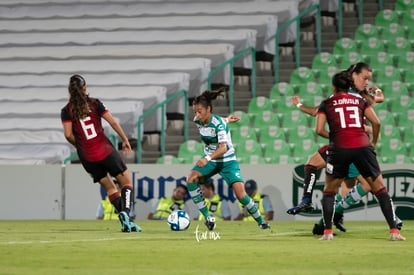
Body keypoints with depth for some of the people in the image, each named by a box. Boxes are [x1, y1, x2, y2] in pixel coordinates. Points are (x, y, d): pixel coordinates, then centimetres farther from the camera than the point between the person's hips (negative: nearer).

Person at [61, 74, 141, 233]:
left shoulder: (67, 111, 0)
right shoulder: (94, 103, 0)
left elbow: (68, 135, -9)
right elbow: (113, 122, -3)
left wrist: (79, 145, 11)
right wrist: (125, 140, 8)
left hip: (87, 156, 2)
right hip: (105, 150, -2)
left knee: (110, 188, 15)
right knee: (126, 182, 9)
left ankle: (125, 222, 3)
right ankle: (125, 212, -17)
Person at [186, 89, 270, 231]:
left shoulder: (219, 123, -27)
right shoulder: (198, 121, -9)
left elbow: (223, 148, -39)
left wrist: (207, 159, -54)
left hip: (227, 161, -6)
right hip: (209, 159, 6)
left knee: (241, 194, -16)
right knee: (191, 180, -21)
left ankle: (261, 221, 7)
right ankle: (207, 217, -13)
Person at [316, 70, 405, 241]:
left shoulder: (326, 104, 12)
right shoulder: (360, 100, 15)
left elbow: (319, 130, 2)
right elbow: (376, 122, 5)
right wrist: (374, 142, 19)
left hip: (339, 149, -1)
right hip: (362, 147, 1)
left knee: (329, 191, 17)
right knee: (380, 189, 8)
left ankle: (328, 232, 6)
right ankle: (394, 231, 0)